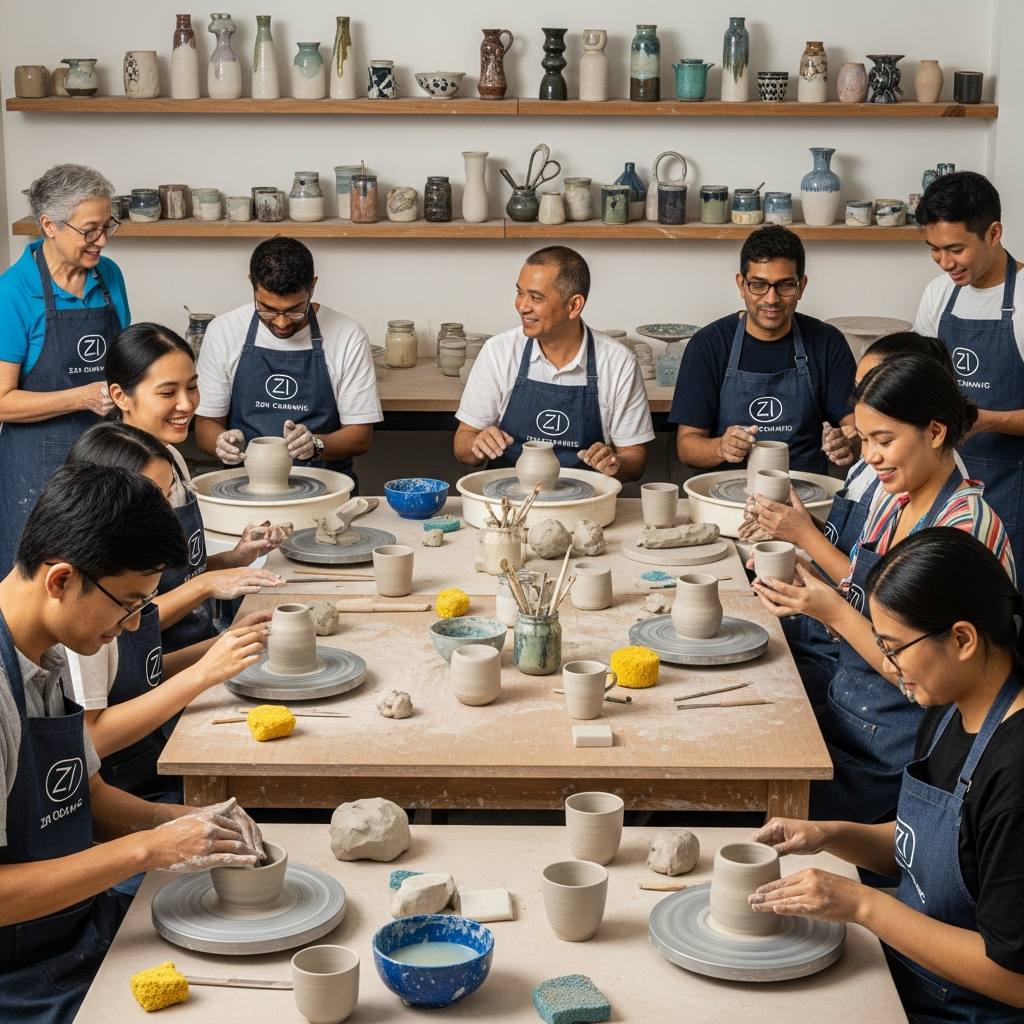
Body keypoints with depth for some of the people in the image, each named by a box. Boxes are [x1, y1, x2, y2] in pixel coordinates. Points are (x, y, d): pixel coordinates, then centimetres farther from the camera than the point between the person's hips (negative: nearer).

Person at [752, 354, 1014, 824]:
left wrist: (834, 612, -20)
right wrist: (806, 589, -5)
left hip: (895, 758, -7)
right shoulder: (891, 502, 6)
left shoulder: (967, 526, -18)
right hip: (843, 719, 7)